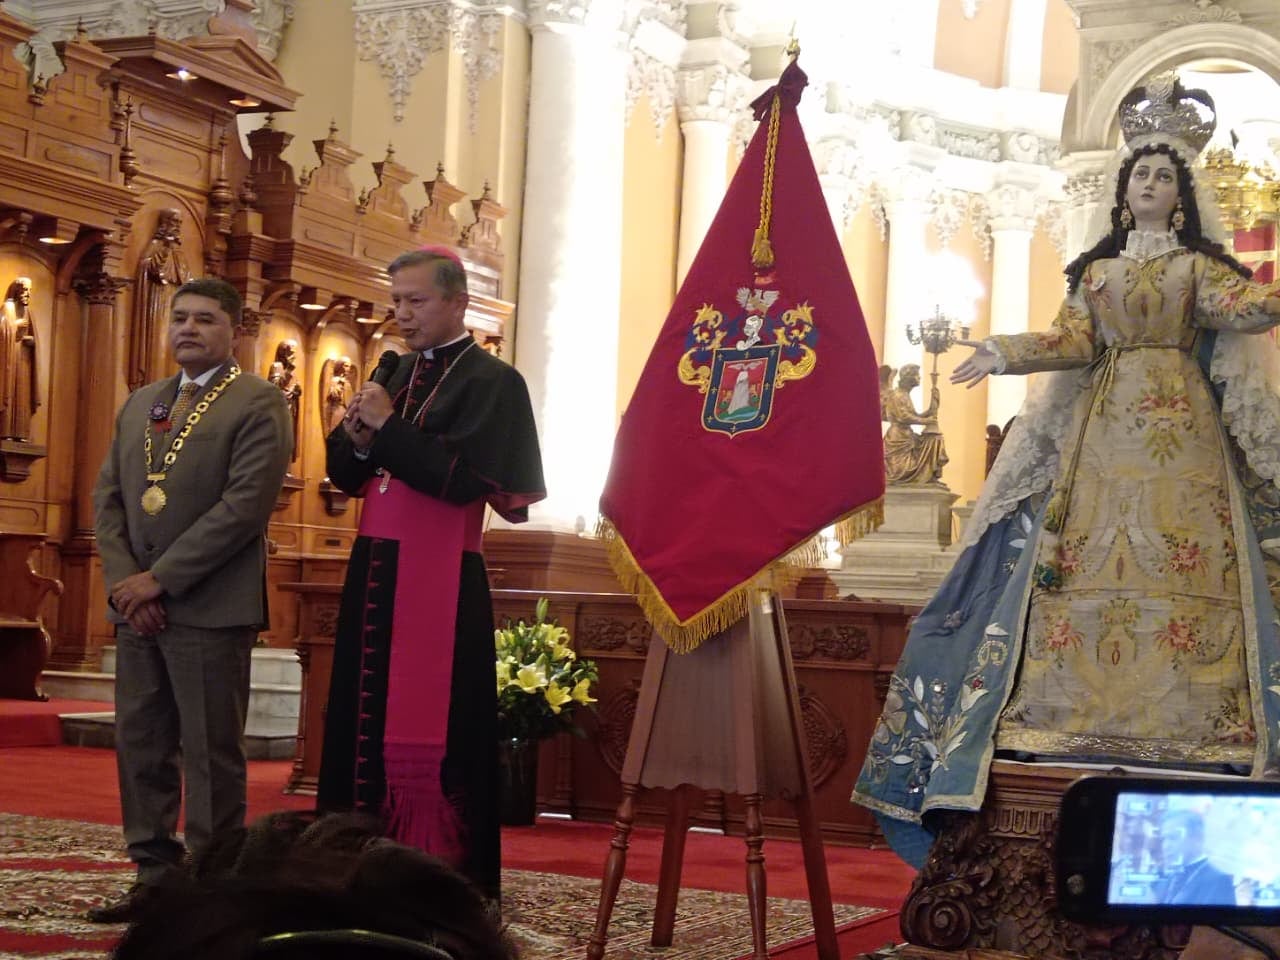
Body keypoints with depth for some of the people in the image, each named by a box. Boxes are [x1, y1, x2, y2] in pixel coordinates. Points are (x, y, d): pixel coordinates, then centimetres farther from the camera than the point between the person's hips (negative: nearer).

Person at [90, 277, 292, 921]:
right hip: (138, 604, 7)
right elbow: (108, 497, 13)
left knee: (211, 753, -1)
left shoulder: (258, 404, -5)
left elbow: (246, 504, -15)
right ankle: (155, 874, 19)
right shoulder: (139, 405, 18)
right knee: (141, 746, 10)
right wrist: (124, 581, -3)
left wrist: (159, 579, -15)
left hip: (210, 608, -7)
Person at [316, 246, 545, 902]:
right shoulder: (398, 375, 15)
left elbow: (462, 479, -19)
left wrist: (386, 427, -14)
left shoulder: (491, 381, -7)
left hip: (439, 582, -7)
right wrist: (357, 438, -6)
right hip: (374, 574, 7)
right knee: (364, 723, 9)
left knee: (428, 734, -4)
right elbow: (346, 476, 15)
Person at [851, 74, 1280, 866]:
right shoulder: (1096, 269, 19)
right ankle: (1077, 712, -11)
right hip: (1104, 428, 3)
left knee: (1182, 560, -14)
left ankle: (1184, 718, -18)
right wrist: (1005, 354, -4)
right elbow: (1075, 342, 8)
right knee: (1088, 558, -8)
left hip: (1183, 429, -2)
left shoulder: (1198, 265, 12)